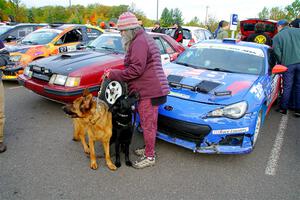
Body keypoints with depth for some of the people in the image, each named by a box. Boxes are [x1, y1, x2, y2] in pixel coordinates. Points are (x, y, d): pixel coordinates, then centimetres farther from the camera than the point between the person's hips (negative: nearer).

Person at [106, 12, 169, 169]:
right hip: (153, 89, 11)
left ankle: (149, 157, 14)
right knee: (149, 123, 20)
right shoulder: (144, 38, 21)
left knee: (148, 124, 0)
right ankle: (148, 149, 35)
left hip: (149, 91, -11)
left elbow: (136, 69, -21)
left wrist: (113, 74, -12)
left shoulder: (139, 42, -14)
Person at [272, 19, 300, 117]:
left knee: (287, 87, 7)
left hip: (288, 64, -2)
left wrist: (281, 63, 10)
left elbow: (277, 53, -4)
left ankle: (283, 108, 16)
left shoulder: (277, 37, 1)